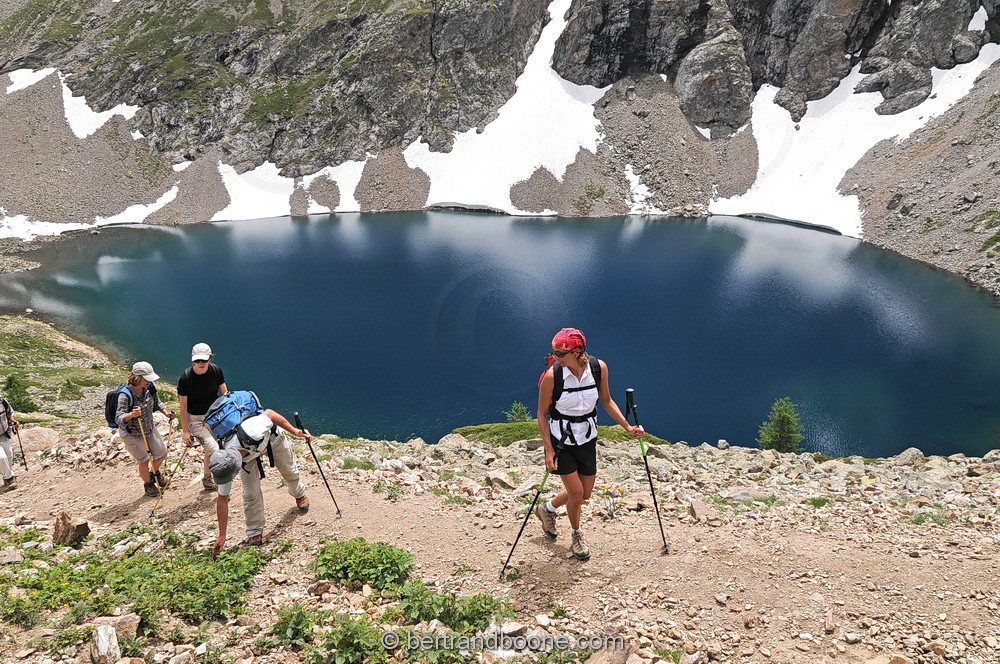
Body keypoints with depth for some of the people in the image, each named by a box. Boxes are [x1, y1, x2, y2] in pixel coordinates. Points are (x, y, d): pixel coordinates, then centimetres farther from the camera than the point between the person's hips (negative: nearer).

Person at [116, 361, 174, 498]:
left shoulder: (149, 387, -13)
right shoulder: (125, 395, -30)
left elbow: (156, 402, 9)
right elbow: (119, 418, -32)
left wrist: (165, 412, -4)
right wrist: (131, 415, -51)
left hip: (149, 428, 6)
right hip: (131, 434, -6)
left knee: (161, 453, 16)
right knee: (144, 460, 6)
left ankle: (154, 473, 48)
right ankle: (148, 484, 33)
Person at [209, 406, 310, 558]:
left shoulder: (251, 432, -50)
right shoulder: (223, 465, -35)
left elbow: (269, 413, -30)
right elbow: (222, 499, -23)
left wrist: (295, 431, -20)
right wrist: (221, 537, -19)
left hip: (271, 435, 0)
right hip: (248, 454, 1)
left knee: (289, 471, 18)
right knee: (251, 493, -9)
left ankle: (299, 494, 52)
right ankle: (255, 535, 11)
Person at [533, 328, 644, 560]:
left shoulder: (598, 367, -14)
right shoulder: (552, 375, -23)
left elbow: (606, 401, 3)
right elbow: (542, 413, -12)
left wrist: (627, 427, -2)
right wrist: (548, 449, -14)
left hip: (587, 439, 4)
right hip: (560, 440, -4)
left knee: (585, 494, 14)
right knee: (576, 493, -1)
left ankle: (547, 509, 42)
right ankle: (577, 535, 30)